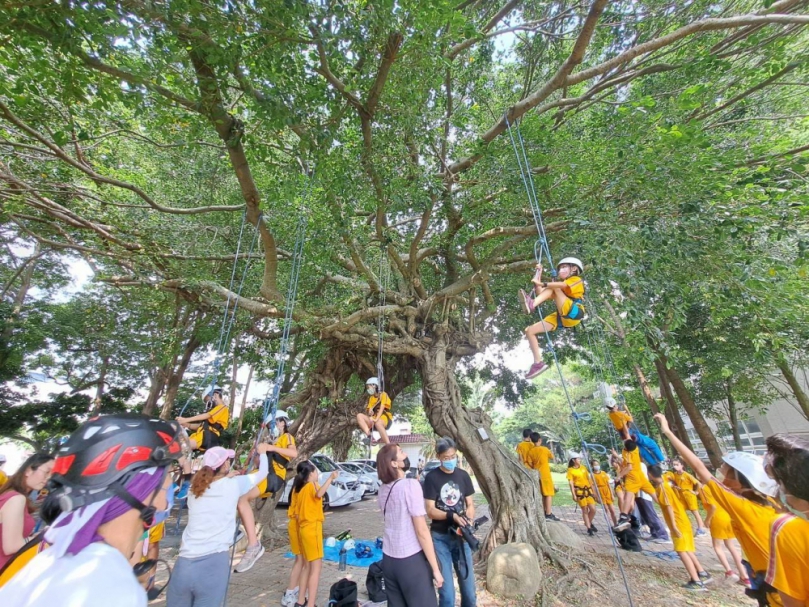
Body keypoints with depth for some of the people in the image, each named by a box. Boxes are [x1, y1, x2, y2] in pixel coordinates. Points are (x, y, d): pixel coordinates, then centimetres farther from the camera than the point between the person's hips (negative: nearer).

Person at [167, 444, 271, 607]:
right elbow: (262, 473, 10)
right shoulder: (233, 485, -4)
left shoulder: (195, 488, 7)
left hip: (184, 564, 5)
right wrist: (262, 452, 26)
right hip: (214, 564, -4)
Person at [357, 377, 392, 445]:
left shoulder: (383, 395, 3)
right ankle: (369, 436, -36)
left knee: (377, 423, -40)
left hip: (385, 418, -5)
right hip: (373, 419, 6)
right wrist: (369, 412, -13)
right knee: (359, 415, -18)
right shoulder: (370, 398, 20)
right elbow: (368, 410, 11)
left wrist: (376, 419, -26)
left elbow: (382, 408, -12)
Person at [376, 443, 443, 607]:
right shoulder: (410, 485, -21)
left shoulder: (383, 489, 2)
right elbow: (422, 531, -18)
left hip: (388, 559, 7)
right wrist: (435, 569, -10)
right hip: (411, 560, -7)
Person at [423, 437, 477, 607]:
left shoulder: (463, 475, 0)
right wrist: (452, 515, -27)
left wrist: (467, 521, -15)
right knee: (447, 592, 2)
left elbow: (470, 504, 4)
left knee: (469, 588, 13)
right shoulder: (431, 478, -12)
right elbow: (430, 511, -11)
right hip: (440, 538, -3)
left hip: (461, 536, 3)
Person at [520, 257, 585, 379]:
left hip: (573, 314, -7)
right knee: (529, 331, -5)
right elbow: (540, 293, 19)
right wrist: (539, 274, 19)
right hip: (561, 318, 7)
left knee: (553, 288, -19)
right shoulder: (561, 285, 32)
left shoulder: (576, 279, 10)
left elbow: (561, 285, -16)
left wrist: (542, 284, -18)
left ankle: (532, 304, -41)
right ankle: (538, 363, -8)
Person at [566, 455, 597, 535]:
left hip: (588, 490, 5)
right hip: (579, 491, -5)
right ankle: (589, 528, 15)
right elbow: (571, 483, -9)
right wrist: (573, 494, -15)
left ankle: (589, 523, 26)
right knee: (585, 510, 1)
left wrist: (593, 490, 14)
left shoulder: (583, 468, 11)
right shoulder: (570, 470, -6)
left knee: (593, 509, 0)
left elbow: (589, 479, 17)